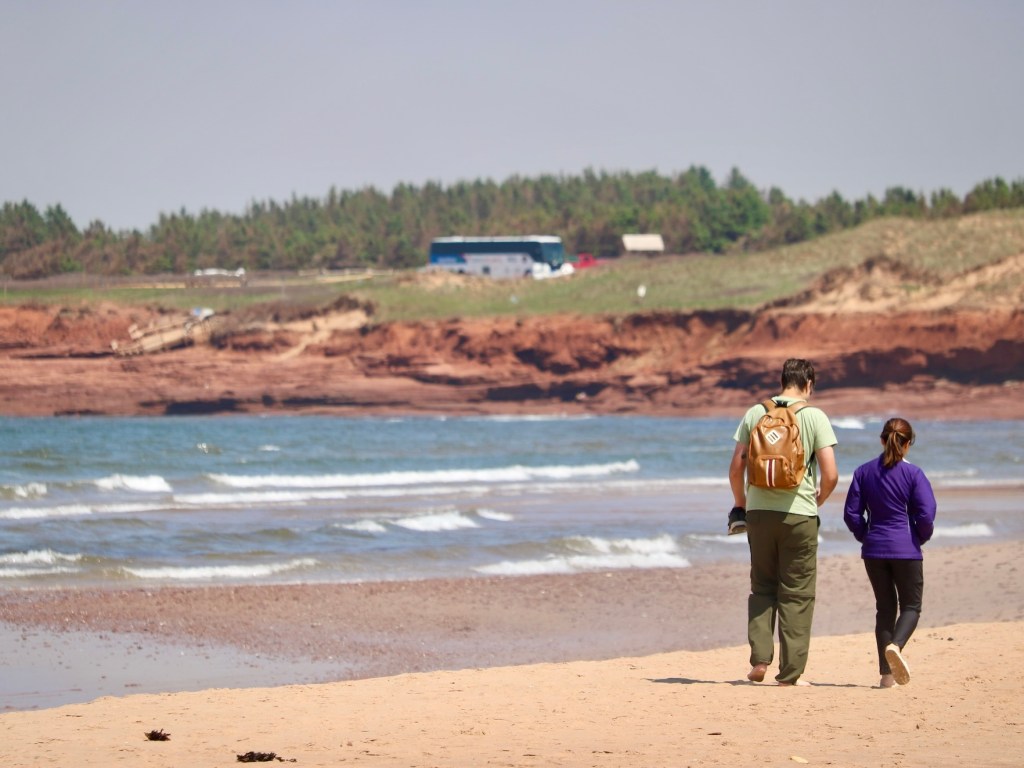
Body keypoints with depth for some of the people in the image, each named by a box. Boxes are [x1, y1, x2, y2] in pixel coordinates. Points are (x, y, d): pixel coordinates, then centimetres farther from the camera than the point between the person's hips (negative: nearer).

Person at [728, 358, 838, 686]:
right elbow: (831, 474, -8)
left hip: (759, 510, 3)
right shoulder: (815, 417, -4)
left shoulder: (755, 414, 4)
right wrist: (818, 500, 12)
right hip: (798, 513, -3)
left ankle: (759, 658, 5)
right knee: (796, 593, 5)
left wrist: (740, 503, 21)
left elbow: (736, 467, 4)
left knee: (762, 586, 16)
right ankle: (790, 671, 5)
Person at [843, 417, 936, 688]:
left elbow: (851, 514, 2)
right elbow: (926, 515, -10)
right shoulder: (913, 474, -7)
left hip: (874, 550, 3)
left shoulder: (863, 472, 2)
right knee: (910, 606, 6)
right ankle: (895, 645, -26)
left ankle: (887, 673, 7)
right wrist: (921, 538, 9)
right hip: (906, 549, -3)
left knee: (885, 607, 11)